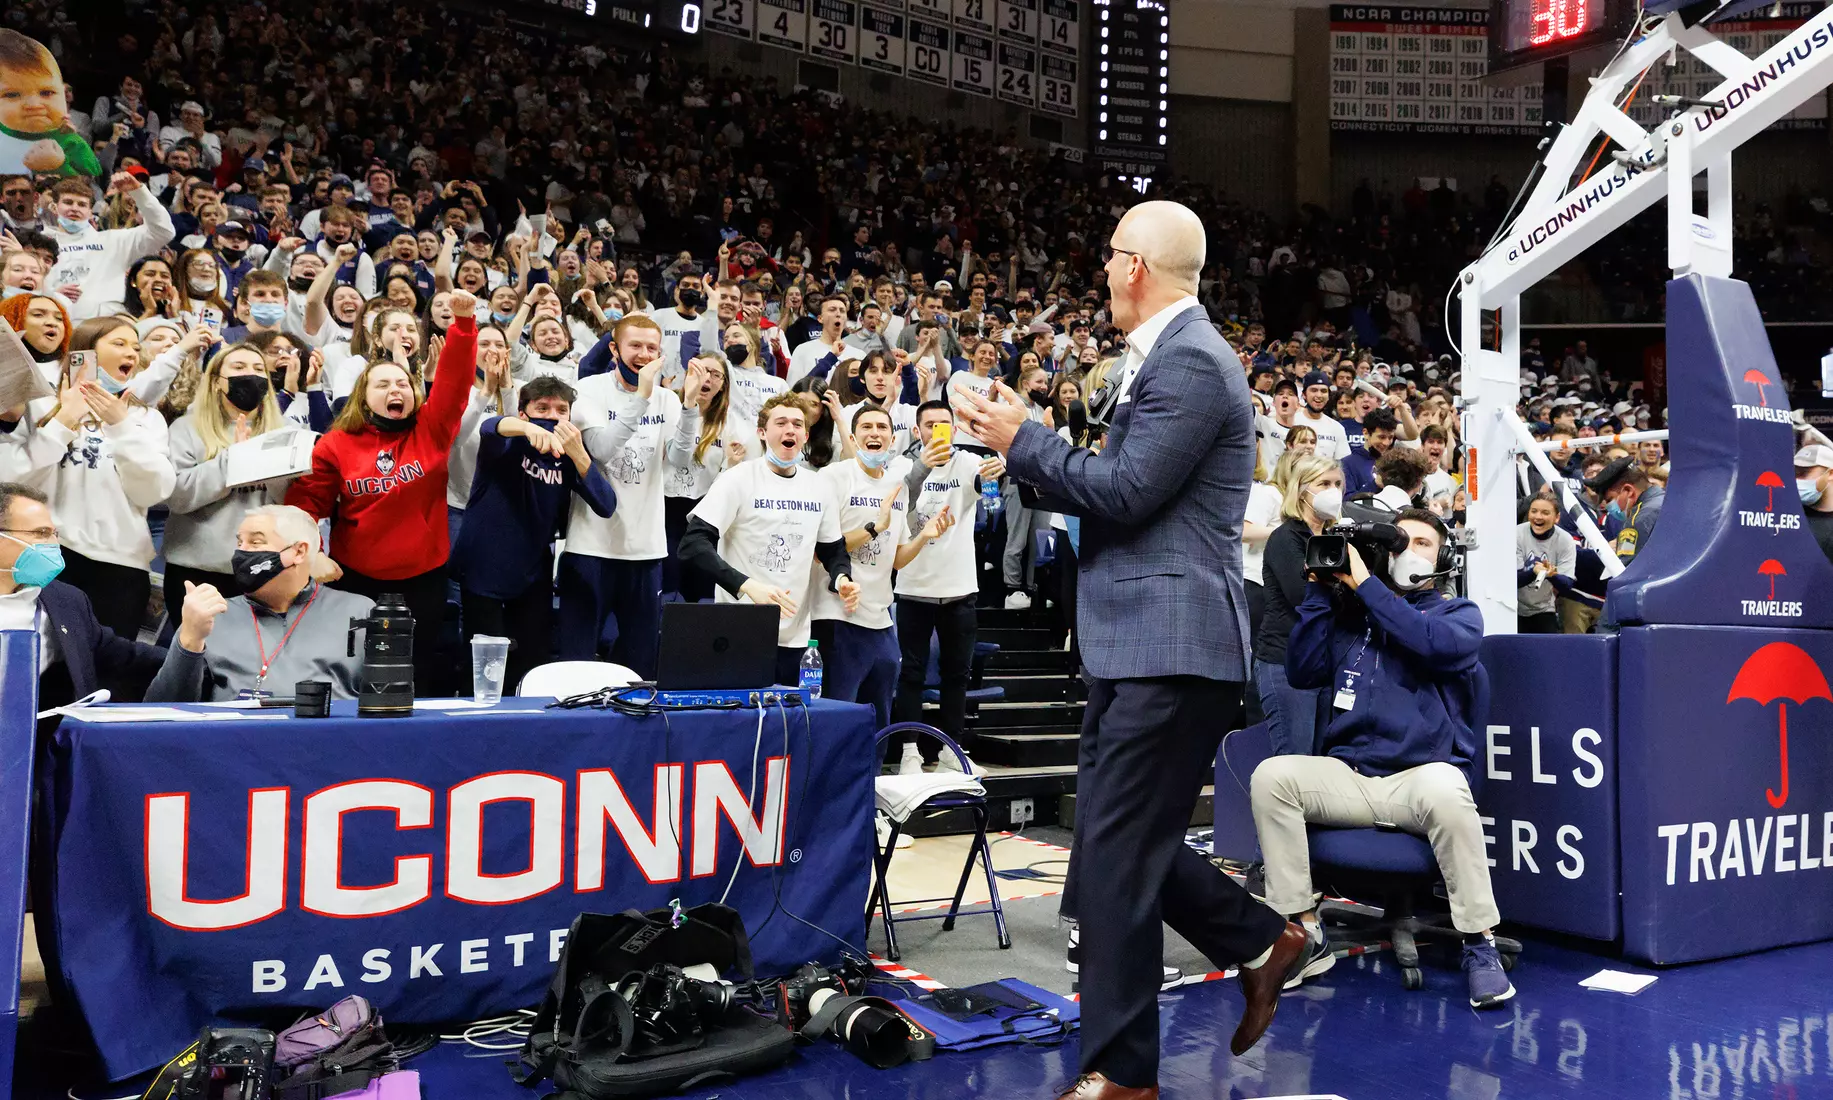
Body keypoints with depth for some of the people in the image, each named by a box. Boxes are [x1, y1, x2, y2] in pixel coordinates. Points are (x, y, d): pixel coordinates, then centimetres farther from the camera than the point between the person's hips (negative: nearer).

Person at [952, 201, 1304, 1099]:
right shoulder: (1167, 355, 18)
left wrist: (1022, 439, -9)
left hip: (1169, 646, -11)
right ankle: (1259, 941, 31)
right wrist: (1026, 450, 12)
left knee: (1118, 854, -4)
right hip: (1142, 644, 11)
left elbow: (1125, 491, -20)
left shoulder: (1190, 361, -15)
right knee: (1123, 844, 17)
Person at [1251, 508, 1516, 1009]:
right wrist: (1320, 588, 4)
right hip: (1348, 776, 3)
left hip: (1424, 773, -3)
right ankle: (1305, 933, -16)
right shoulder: (1349, 613, 17)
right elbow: (1302, 671, 6)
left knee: (1446, 792, -38)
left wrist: (1365, 582, -11)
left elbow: (1438, 643, -15)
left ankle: (1479, 943, -19)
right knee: (1271, 775, -24)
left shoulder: (1457, 611, 10)